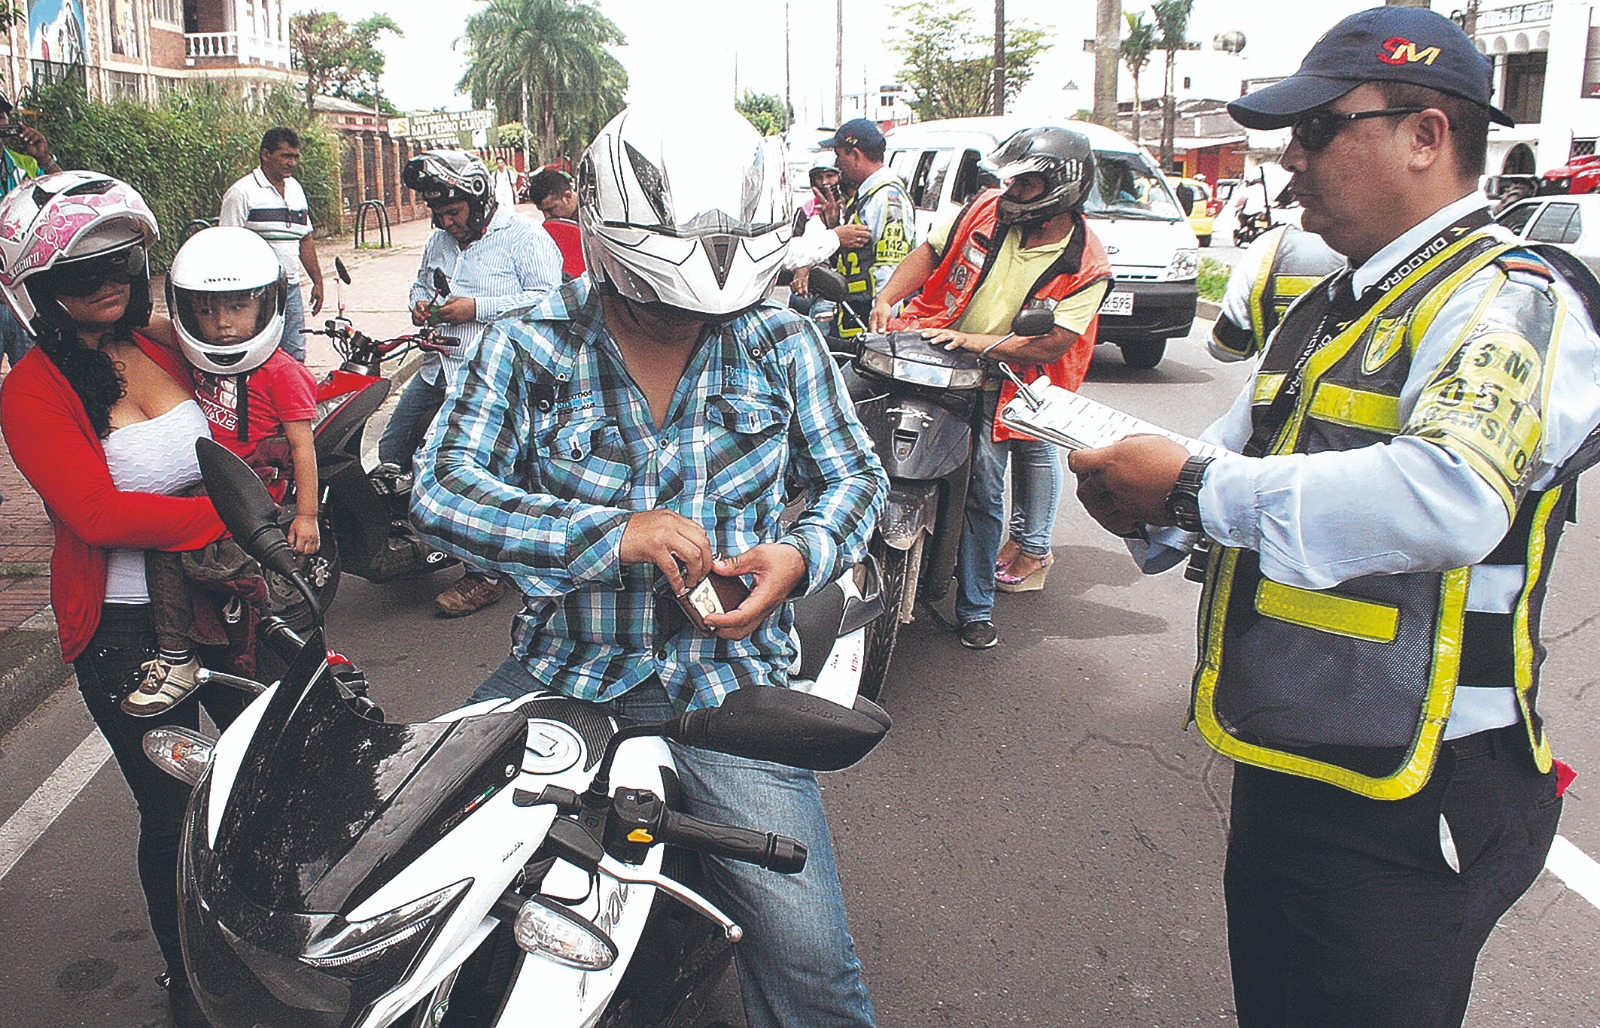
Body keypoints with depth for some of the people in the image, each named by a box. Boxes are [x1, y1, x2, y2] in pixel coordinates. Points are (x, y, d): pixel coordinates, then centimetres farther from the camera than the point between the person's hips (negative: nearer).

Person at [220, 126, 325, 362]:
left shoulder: (296, 189, 15)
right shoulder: (242, 192, -8)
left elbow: (305, 239, 22)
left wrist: (317, 281, 18)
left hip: (291, 287, 7)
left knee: (296, 356, 8)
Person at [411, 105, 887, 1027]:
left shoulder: (782, 344, 0)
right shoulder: (533, 345, -4)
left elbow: (854, 474, 8)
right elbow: (445, 491, -10)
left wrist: (801, 555, -14)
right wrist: (611, 535, -24)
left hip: (728, 681, 0)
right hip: (566, 671, 1)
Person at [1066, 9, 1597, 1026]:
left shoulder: (1510, 298, -16)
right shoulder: (1326, 312, 15)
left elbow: (1450, 496, -36)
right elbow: (1229, 462, 15)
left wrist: (1193, 491, -29)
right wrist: (1142, 497, -8)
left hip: (1404, 810, -8)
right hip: (1285, 771, 9)